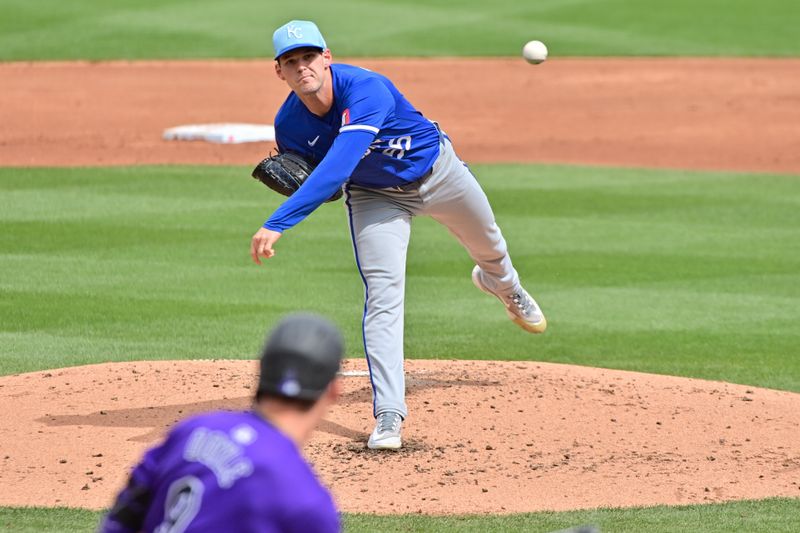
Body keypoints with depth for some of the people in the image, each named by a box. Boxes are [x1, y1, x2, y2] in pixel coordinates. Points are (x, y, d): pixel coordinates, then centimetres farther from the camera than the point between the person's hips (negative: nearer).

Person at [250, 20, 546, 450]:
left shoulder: (365, 90, -43)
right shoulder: (288, 125, -24)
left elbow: (337, 167, -55)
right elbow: (316, 179, -4)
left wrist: (278, 224, -61)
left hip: (436, 170, -1)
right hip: (374, 195, 2)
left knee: (486, 244, 26)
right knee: (382, 294, -16)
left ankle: (502, 284, 65)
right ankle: (388, 414, -16)